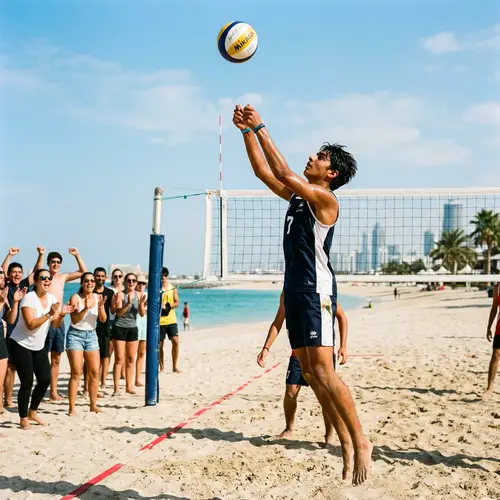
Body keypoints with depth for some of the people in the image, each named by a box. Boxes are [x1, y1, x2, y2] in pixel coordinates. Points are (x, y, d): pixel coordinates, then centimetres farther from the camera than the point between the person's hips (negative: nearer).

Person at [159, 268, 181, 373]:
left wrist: (166, 306, -15)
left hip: (171, 320, 2)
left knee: (175, 341, -8)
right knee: (160, 344, 4)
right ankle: (161, 367, 15)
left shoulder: (172, 288, 7)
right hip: (159, 320, -1)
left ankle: (175, 366, 2)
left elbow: (176, 303, 1)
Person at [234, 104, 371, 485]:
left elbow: (284, 173, -19)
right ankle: (346, 442, 12)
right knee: (309, 372, 7)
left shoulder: (325, 199, -9)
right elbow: (263, 171, 18)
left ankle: (361, 441, -7)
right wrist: (247, 131, 12)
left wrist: (261, 128, -14)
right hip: (295, 291, 9)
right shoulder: (297, 195, 15)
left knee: (323, 371, -15)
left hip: (316, 292, -9)